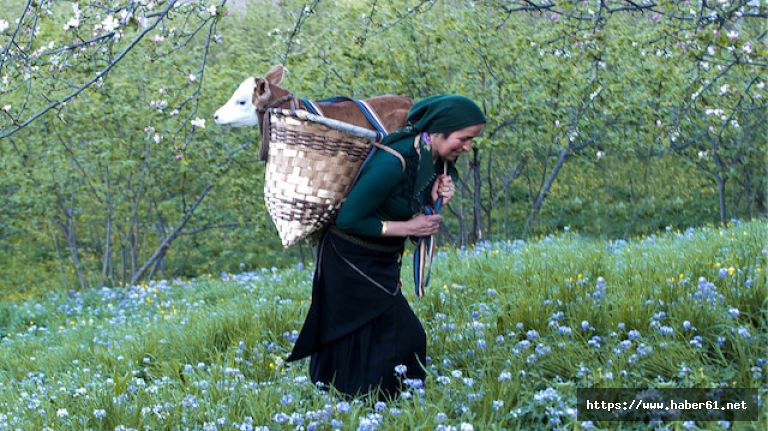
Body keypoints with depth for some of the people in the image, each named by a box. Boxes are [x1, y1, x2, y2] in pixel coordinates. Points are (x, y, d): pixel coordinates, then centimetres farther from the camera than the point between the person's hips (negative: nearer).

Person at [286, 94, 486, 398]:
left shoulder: (437, 160, -4)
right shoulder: (395, 162, -31)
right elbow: (348, 219, -24)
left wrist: (436, 199, -15)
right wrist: (408, 228, -22)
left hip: (382, 262, 8)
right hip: (352, 261, -8)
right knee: (403, 337, -7)